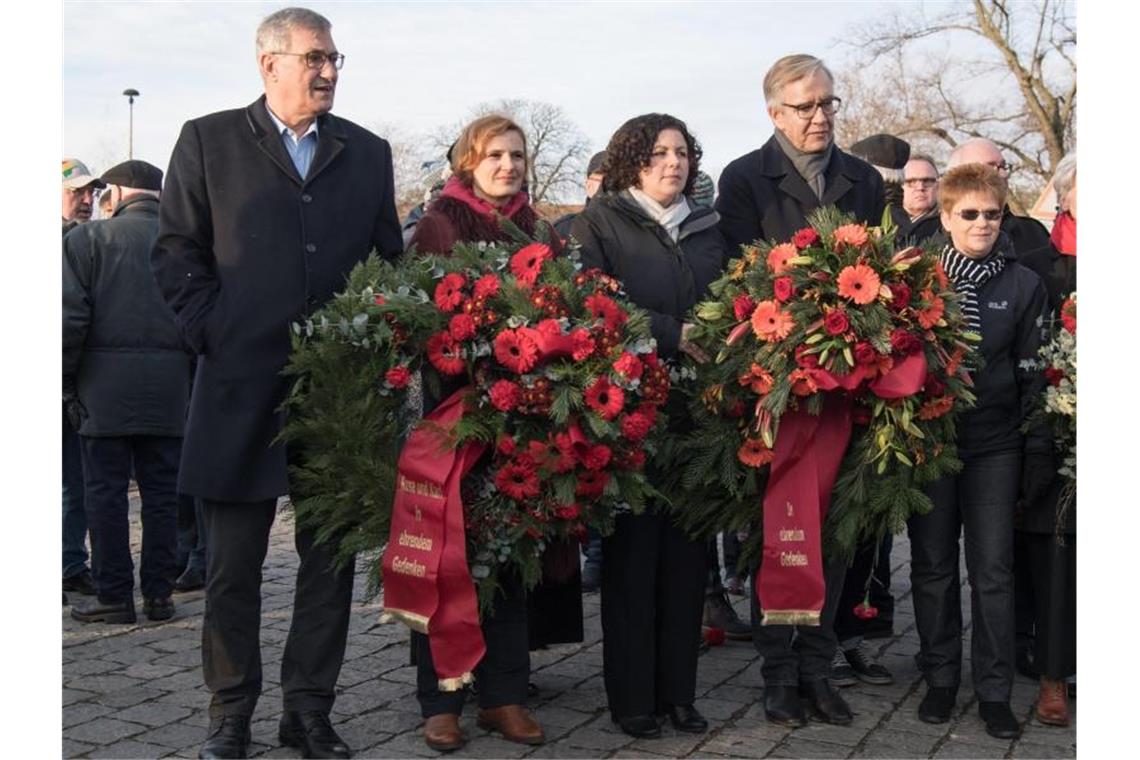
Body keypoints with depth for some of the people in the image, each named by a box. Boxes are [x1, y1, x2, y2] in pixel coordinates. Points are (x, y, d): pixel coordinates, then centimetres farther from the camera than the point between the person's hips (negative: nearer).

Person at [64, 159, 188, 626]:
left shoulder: (89, 238, -3)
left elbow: (71, 316, -8)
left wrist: (65, 376, 1)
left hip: (107, 385, -3)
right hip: (170, 389, 3)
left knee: (106, 492, 4)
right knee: (162, 492, 8)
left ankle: (115, 596, 5)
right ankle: (159, 594, 12)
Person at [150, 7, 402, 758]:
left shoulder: (367, 153, 11)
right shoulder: (208, 141, 4)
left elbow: (390, 258, 13)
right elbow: (177, 252, 3)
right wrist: (212, 330, -7)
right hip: (242, 385, -2)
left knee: (331, 556, 7)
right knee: (233, 563, 6)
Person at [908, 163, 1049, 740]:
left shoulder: (1023, 285, 3)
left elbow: (1031, 369, 4)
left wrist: (1035, 444, 0)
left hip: (995, 443, 0)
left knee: (993, 569, 1)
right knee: (932, 565, 8)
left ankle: (994, 691, 11)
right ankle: (940, 679, 21)